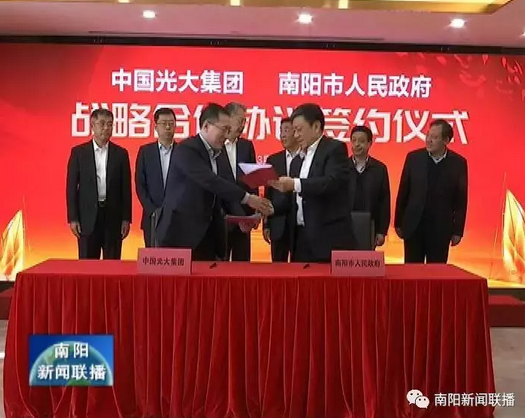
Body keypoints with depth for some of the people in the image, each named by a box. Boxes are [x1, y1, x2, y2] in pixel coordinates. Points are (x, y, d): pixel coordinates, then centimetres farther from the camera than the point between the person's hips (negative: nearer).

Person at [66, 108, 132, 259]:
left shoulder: (120, 153, 5)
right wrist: (73, 218, -5)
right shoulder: (78, 152, 2)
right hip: (87, 216, -1)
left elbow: (126, 188, 5)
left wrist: (126, 219, 0)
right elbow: (71, 187, 1)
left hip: (113, 216, 1)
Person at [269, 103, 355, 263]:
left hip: (330, 238, -7)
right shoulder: (297, 160, 19)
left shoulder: (335, 149, -4)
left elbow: (333, 182, -20)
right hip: (301, 237, 7)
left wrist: (295, 184, -25)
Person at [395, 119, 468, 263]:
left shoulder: (458, 163, -4)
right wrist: (398, 223, 5)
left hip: (441, 228, -1)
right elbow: (403, 193, 3)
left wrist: (458, 230, 0)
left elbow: (461, 199, 0)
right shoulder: (413, 158, -3)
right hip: (413, 226, 1)